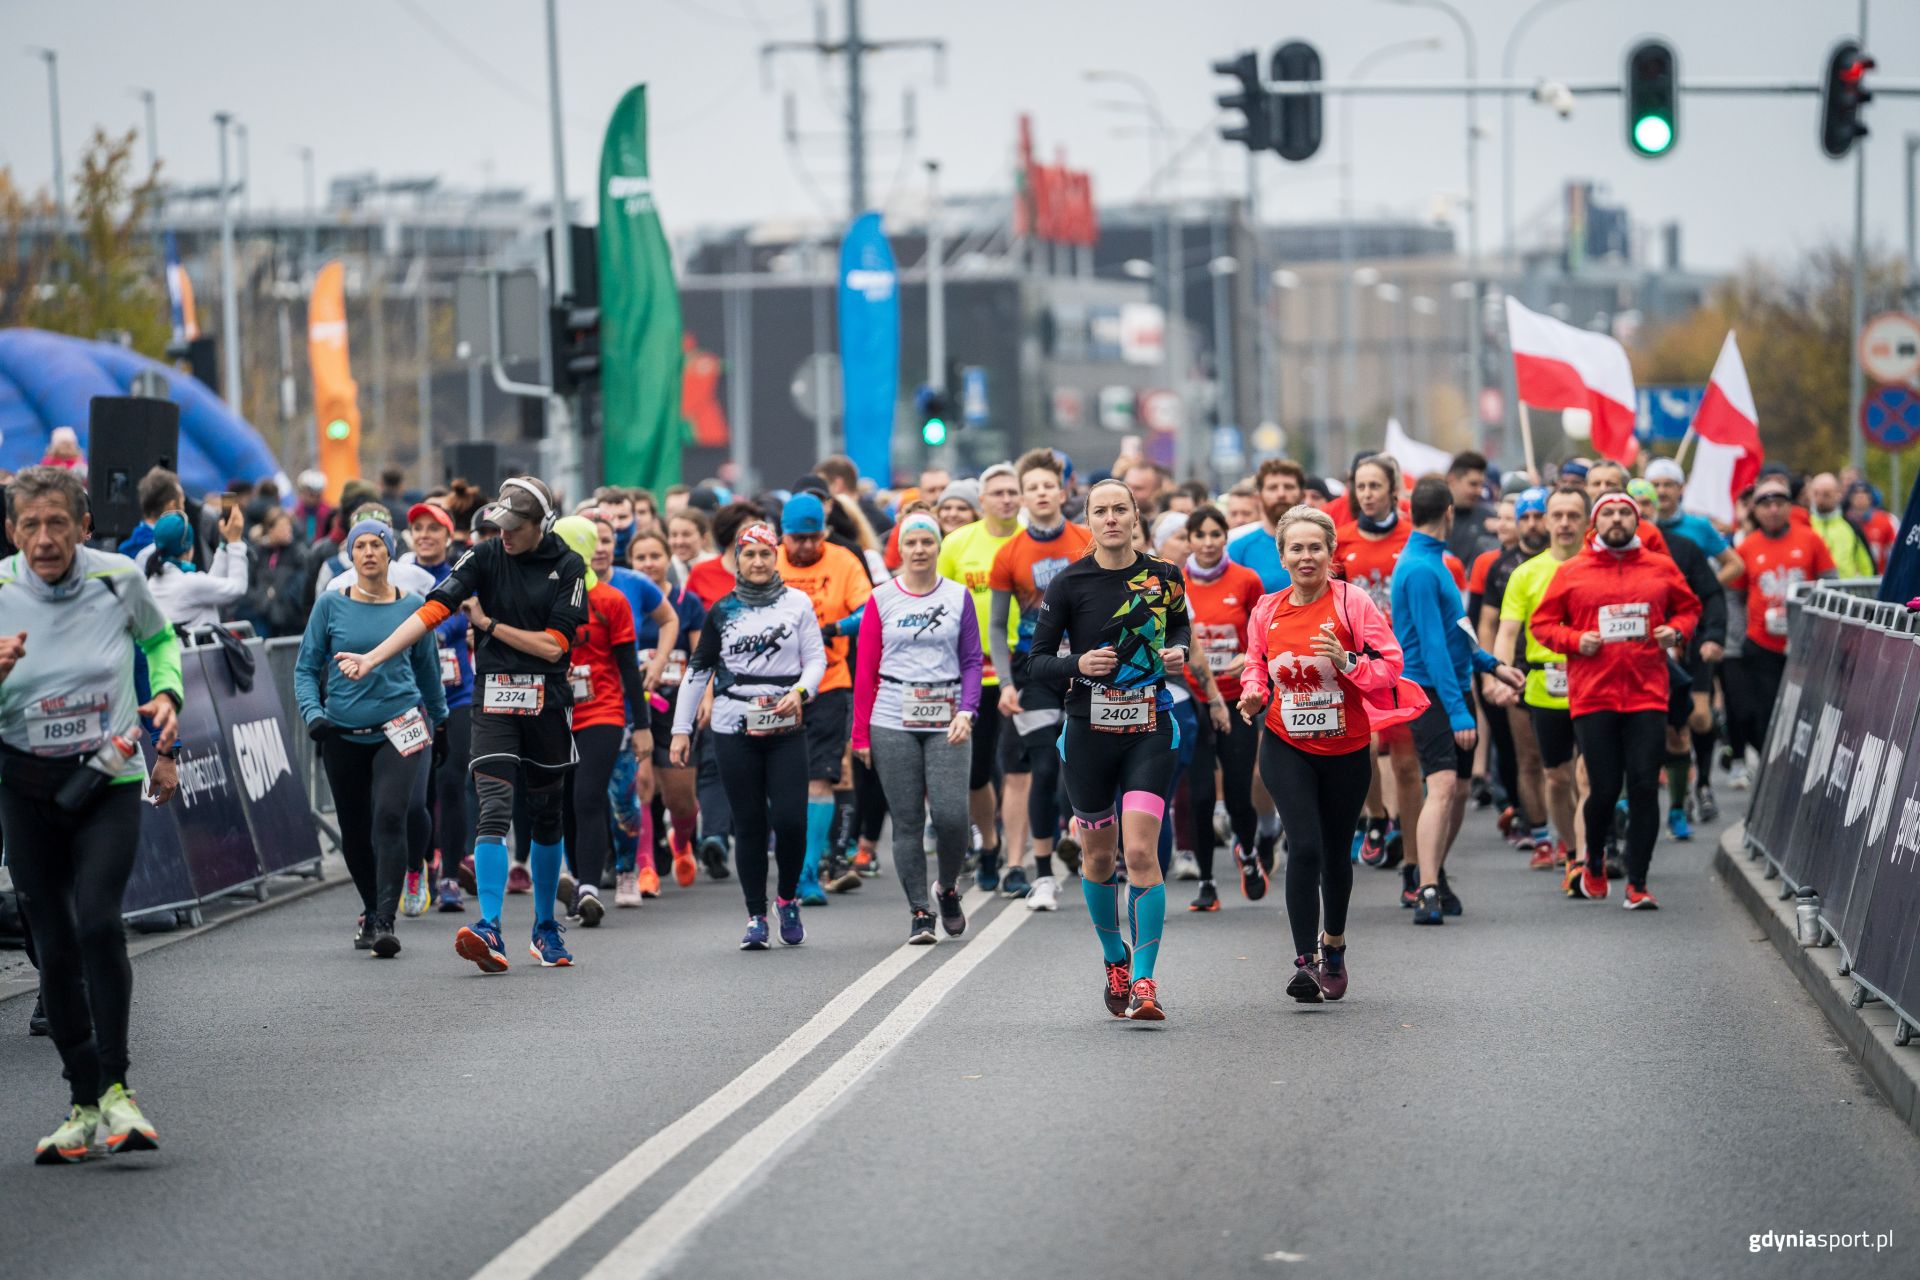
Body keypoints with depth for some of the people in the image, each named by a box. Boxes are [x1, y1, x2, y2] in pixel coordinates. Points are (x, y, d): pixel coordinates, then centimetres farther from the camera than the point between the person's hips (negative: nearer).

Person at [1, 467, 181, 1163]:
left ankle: (115, 1087, -11)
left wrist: (167, 694, -1)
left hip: (109, 780, -1)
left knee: (98, 922, -21)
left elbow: (160, 637, 16)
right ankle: (85, 1105, 14)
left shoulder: (119, 579, -6)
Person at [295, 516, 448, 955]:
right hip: (343, 733, 2)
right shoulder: (330, 605, 1)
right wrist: (312, 712, -13)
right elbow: (306, 667, 4)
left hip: (399, 728, -2)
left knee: (390, 818, -19)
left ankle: (385, 923, -21)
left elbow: (427, 668, 17)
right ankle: (371, 910, 33)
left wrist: (439, 719, 27)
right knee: (355, 832, 10)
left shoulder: (411, 606, 3)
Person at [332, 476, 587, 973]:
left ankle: (545, 929, 26)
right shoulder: (485, 557, -1)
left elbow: (553, 646, -8)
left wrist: (488, 623, -6)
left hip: (547, 703, 1)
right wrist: (373, 657, -21)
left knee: (547, 817, 11)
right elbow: (432, 611, -10)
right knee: (494, 811, -14)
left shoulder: (568, 567, -2)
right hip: (494, 700, -1)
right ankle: (489, 930, -23)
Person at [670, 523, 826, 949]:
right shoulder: (722, 611, 6)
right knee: (749, 824, 0)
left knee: (790, 819, -9)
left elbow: (817, 658, 6)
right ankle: (756, 918, 7)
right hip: (734, 728, 1)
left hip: (785, 728, 0)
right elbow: (698, 670, 10)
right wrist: (681, 729, 7)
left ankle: (787, 899, 15)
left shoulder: (797, 603, 5)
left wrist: (800, 691, -14)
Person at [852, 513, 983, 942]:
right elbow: (865, 670, 5)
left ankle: (948, 888, 17)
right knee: (907, 821, 0)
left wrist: (966, 711, -8)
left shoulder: (958, 597, 6)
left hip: (946, 723, 0)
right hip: (893, 724, 0)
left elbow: (972, 661, 7)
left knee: (951, 814, -10)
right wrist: (860, 734, 1)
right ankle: (919, 911, 7)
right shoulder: (882, 600, 4)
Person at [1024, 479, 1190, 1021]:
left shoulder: (1164, 576, 3)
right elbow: (1037, 660, 0)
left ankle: (1143, 980, -12)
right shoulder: (1069, 583, -3)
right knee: (1099, 856, 11)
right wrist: (1077, 665, -19)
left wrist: (1178, 651, 1)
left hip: (1149, 732, 0)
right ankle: (1115, 960, 35)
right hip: (1089, 732, 0)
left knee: (1141, 852, -14)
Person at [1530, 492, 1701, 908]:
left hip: (1647, 697, 1)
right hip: (1593, 697, -1)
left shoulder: (1661, 569, 8)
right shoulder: (1571, 573, 5)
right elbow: (1542, 623, 9)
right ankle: (1594, 865, 28)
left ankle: (1637, 884, 1)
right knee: (1604, 789, -1)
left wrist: (1677, 631, 1)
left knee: (1644, 787, -5)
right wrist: (1575, 640, -8)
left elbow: (1688, 607, 21)